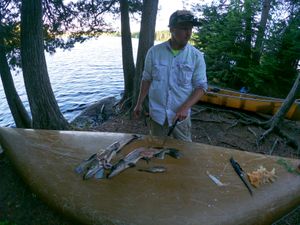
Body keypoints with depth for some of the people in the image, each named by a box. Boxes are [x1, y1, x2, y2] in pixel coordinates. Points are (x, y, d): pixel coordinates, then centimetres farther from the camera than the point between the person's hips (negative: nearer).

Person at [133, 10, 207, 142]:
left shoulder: (197, 56, -7)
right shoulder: (154, 52, -4)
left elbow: (201, 86, -6)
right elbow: (147, 79, 5)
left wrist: (185, 108, -19)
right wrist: (139, 104, 5)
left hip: (181, 115, -1)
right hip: (157, 114, 1)